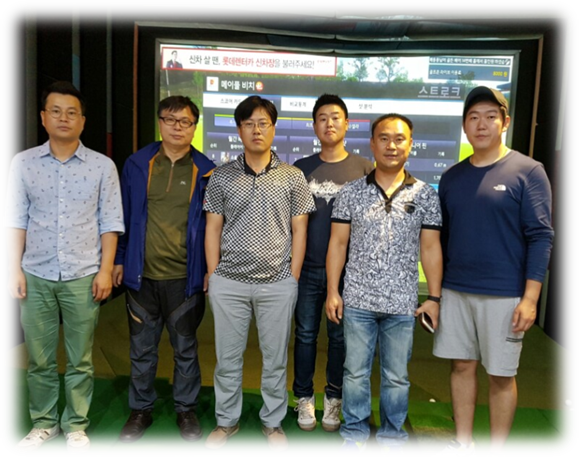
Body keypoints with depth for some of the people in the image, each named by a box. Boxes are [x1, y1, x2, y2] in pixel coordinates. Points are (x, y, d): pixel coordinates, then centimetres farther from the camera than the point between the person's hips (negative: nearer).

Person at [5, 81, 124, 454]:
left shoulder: (102, 166, -1)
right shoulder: (23, 163, 4)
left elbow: (110, 223, -1)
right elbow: (16, 220, 7)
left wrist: (106, 270, -7)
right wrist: (14, 268, 1)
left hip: (83, 277, -1)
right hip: (35, 276, 2)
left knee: (80, 360, 9)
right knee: (39, 359, 12)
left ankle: (76, 424, 26)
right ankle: (44, 422, 31)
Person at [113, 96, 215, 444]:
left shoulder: (205, 170, -2)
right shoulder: (137, 164, 2)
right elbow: (125, 216, 7)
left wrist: (211, 269, -2)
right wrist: (118, 260, 6)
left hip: (185, 277, -1)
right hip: (142, 275, 2)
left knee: (185, 348, 13)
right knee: (142, 349, 15)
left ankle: (186, 409, 32)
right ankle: (141, 409, 34)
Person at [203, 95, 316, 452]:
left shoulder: (293, 178, 1)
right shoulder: (222, 177, 4)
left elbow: (299, 231, 2)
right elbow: (213, 229, 6)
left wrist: (292, 279, -2)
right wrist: (214, 277, 1)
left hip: (278, 284, 0)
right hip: (229, 284, 1)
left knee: (276, 360, 12)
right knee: (228, 358, 12)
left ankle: (273, 422, 32)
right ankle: (227, 420, 32)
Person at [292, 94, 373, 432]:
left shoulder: (363, 169, 1)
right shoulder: (301, 169, 6)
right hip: (307, 268, 1)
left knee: (340, 336, 11)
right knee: (306, 334, 10)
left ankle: (334, 397, 29)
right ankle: (305, 398, 27)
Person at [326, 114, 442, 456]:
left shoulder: (426, 195, 1)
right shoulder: (351, 192, 1)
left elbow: (430, 248, 3)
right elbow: (338, 243, 2)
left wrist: (434, 297, -1)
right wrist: (333, 292, -2)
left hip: (402, 303, 0)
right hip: (358, 300, 0)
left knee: (396, 377, 12)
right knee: (355, 373, 11)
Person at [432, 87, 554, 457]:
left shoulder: (528, 171, -5)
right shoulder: (452, 177, 8)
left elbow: (540, 237, -9)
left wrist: (530, 298, -14)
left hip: (504, 295, -4)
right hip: (455, 291, 5)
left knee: (501, 375, 7)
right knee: (462, 366, 13)